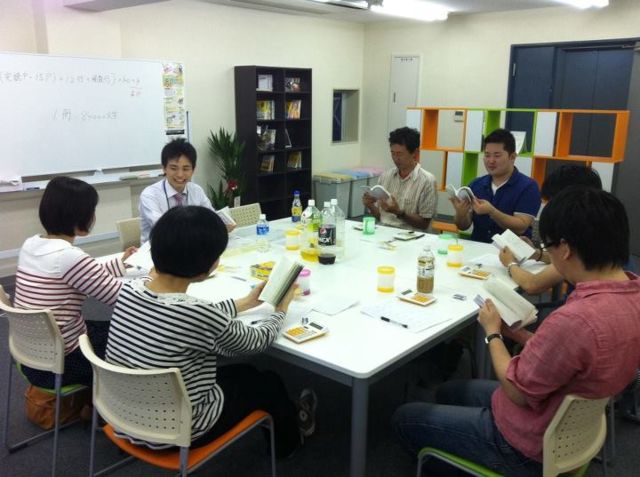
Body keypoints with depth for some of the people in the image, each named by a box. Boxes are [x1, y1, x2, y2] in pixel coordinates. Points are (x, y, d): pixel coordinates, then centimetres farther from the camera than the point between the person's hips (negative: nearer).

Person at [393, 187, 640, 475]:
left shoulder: (575, 319, -38)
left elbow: (517, 391, -22)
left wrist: (493, 333, -8)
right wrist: (519, 335, 0)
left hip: (528, 445, -9)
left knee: (405, 418, 8)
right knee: (448, 392, 26)